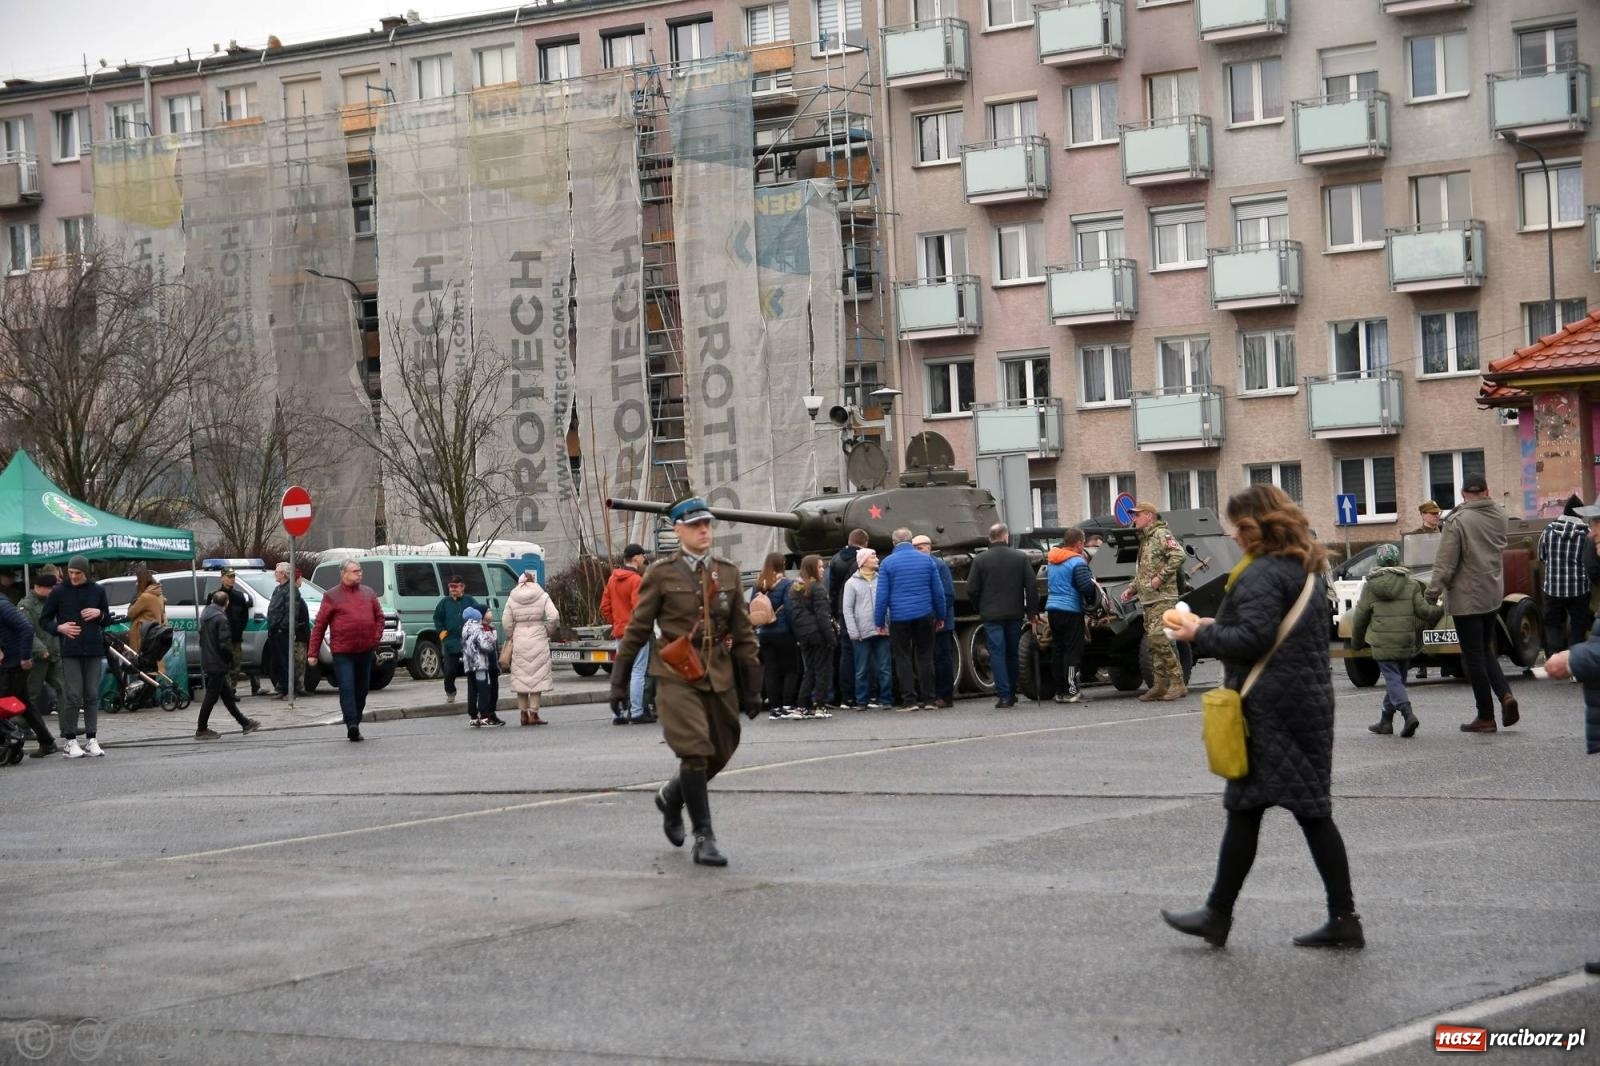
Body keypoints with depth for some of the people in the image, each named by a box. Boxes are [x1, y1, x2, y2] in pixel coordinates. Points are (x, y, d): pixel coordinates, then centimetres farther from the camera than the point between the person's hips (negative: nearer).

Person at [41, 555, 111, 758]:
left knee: (92, 696, 4)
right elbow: (44, 620, 8)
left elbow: (108, 618, 19)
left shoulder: (97, 591, 8)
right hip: (70, 651, -3)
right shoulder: (59, 592, 2)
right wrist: (59, 628, -10)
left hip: (94, 650, 3)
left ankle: (91, 739, 10)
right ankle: (71, 742, 0)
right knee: (73, 696, -5)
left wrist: (100, 614, -3)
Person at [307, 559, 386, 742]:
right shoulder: (332, 596, -1)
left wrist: (377, 636, 1)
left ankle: (355, 725, 19)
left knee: (362, 689, 9)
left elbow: (379, 617, 19)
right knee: (347, 688, -13)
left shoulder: (368, 593, 12)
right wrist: (312, 653, -4)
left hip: (365, 651, 5)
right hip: (342, 652, -5)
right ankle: (352, 725, -16)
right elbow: (319, 625, -1)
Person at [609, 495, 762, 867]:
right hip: (677, 676, -5)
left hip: (720, 676, 5)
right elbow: (638, 628, 3)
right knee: (695, 753, -13)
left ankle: (671, 797, 37)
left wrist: (752, 686, 9)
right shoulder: (661, 573, -2)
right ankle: (704, 837, -3)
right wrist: (619, 680, 3)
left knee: (721, 753, 9)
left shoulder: (728, 573, 9)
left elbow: (743, 633, 11)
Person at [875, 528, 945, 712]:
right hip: (924, 615, 2)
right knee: (925, 657, 9)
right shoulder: (927, 560, 3)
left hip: (899, 618, -2)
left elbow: (882, 595, -5)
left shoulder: (887, 563, -3)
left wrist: (879, 622, 1)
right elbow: (938, 591, 5)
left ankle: (909, 700, 0)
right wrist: (940, 616, 15)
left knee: (903, 658, 4)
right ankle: (928, 699, 9)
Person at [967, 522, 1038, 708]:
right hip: (1015, 614, 2)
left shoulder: (980, 560, -4)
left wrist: (980, 609, 12)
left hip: (991, 615, -2)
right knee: (1012, 653, 14)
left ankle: (1004, 695, -10)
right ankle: (1012, 693, 21)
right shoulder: (1020, 558, 1)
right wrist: (1032, 611, 6)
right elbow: (1032, 586, -1)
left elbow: (971, 590, -4)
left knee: (997, 653, -2)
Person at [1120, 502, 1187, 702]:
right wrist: (1131, 588, 16)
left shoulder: (1162, 534, -6)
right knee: (1152, 642, 7)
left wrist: (1160, 577, -21)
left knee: (1158, 639, -17)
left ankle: (1178, 683, -13)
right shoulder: (1144, 540, 23)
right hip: (1147, 600, 10)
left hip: (1162, 597, -10)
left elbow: (1178, 555, -21)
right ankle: (1160, 685, 11)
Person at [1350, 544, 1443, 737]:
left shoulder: (1370, 585, -1)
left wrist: (1357, 640, 17)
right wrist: (1441, 610, 18)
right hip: (1405, 640, 3)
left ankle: (1408, 714, -25)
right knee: (1397, 679, 14)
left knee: (1392, 679, -4)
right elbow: (1423, 610, -2)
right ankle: (1386, 721, 21)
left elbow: (1360, 616, 3)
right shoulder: (1411, 584, 3)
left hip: (1382, 642, -3)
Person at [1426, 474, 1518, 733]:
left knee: (1473, 656, 1)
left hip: (1467, 599, -6)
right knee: (1486, 650, 20)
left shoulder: (1457, 522, -17)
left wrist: (1433, 592, -10)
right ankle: (1505, 694, 0)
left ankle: (1486, 717, 5)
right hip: (1493, 595, 6)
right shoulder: (1499, 516, 3)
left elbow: (1445, 564, -19)